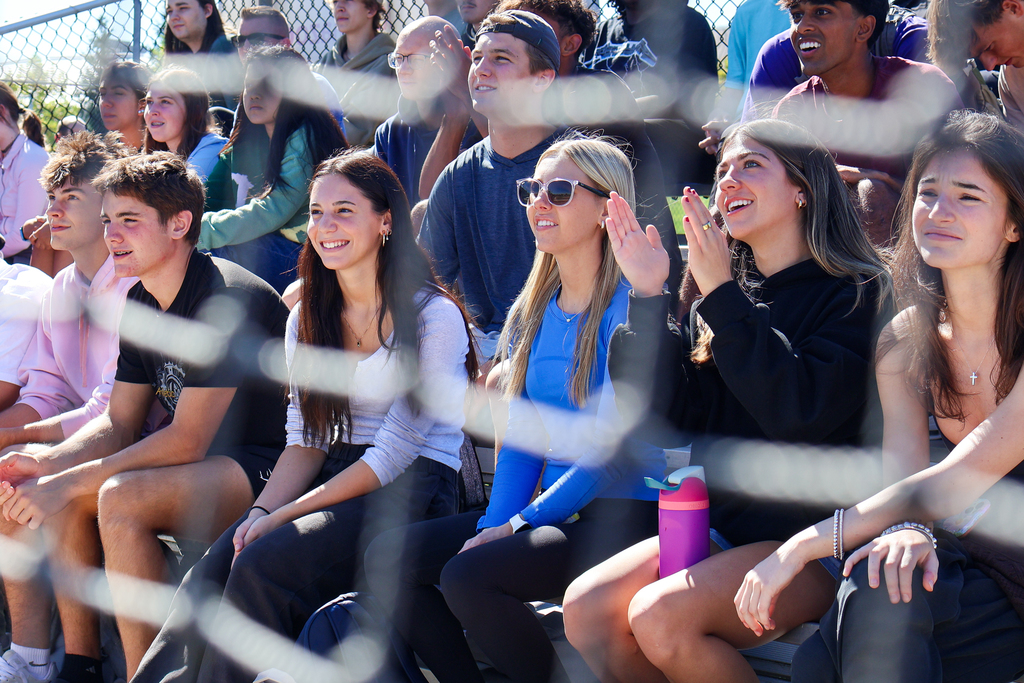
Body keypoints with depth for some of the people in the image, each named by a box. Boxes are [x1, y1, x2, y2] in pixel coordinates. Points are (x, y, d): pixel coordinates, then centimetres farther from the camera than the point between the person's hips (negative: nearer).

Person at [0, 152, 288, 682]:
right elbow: (119, 423, 9)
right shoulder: (140, 302, 6)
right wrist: (47, 463, -11)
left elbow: (187, 440, -24)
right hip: (204, 459, 9)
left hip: (271, 470, -9)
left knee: (120, 498, -29)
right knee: (55, 486, -5)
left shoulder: (226, 300, -22)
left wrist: (71, 482, -24)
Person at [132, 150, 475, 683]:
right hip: (335, 477, 6)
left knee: (262, 566, -29)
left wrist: (283, 516, -17)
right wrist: (261, 511, -10)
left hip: (414, 486, -6)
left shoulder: (433, 317, -8)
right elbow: (306, 441, 10)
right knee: (214, 566, -23)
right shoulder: (307, 319, 13)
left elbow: (394, 453, -13)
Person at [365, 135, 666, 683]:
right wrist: (496, 521, -3)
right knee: (388, 556, -7)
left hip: (625, 516, -8)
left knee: (469, 574, -28)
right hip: (550, 510, 8)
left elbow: (615, 446, -16)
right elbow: (521, 438, 14)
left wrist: (521, 524, -16)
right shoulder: (533, 312, 14)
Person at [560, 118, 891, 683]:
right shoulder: (722, 300, 12)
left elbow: (800, 414, -22)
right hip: (718, 526, 6)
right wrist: (647, 297, -6)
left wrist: (722, 295, -21)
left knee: (660, 617, -27)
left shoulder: (855, 295, -6)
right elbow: (663, 420, 3)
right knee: (585, 606, -16)